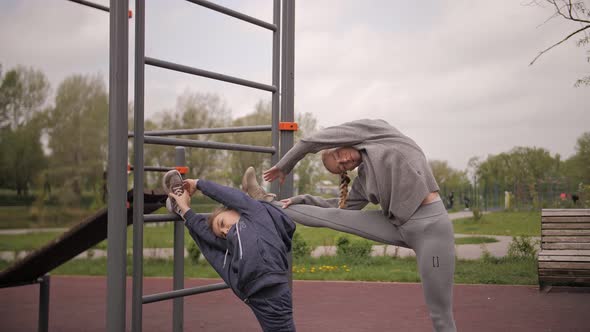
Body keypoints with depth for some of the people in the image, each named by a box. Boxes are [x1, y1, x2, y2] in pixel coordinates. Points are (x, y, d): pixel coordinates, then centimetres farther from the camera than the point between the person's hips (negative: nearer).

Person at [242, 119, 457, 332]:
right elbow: (344, 207, 25)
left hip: (429, 225, -6)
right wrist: (302, 200, 19)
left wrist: (284, 166, 16)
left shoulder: (374, 130, 2)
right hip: (398, 226, 7)